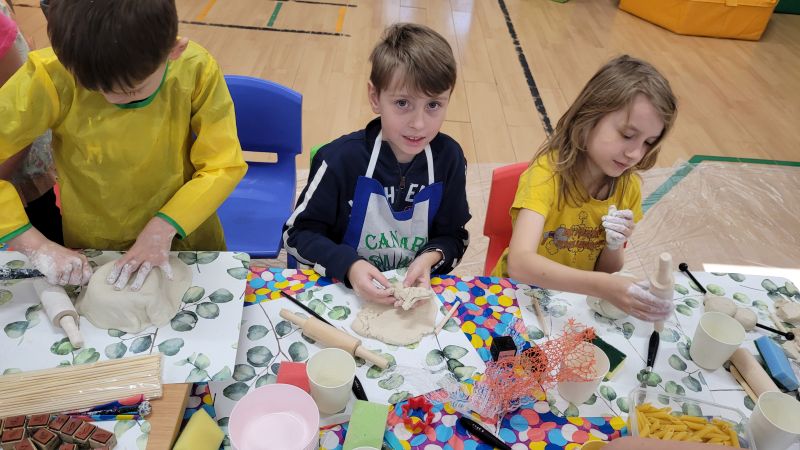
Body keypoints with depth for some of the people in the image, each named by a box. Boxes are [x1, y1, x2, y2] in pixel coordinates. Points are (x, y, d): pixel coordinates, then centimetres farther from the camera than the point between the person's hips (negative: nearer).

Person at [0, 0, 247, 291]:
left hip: (186, 237, 0)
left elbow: (224, 165, -19)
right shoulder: (51, 78, -27)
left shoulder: (196, 70, -25)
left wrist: (165, 227, -28)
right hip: (92, 254, 0)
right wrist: (34, 245, -28)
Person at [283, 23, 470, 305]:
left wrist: (431, 258, -16)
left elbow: (454, 236, 4)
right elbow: (297, 233, -7)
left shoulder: (449, 158, -8)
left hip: (417, 292, 1)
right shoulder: (342, 159, -16)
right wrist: (348, 266, -22)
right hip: (345, 290, -1)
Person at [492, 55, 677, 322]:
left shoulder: (628, 187, -6)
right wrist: (601, 286, -47)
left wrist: (615, 246, -17)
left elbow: (607, 272, 4)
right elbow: (520, 262, -37)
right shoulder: (548, 172, -24)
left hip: (576, 298, 5)